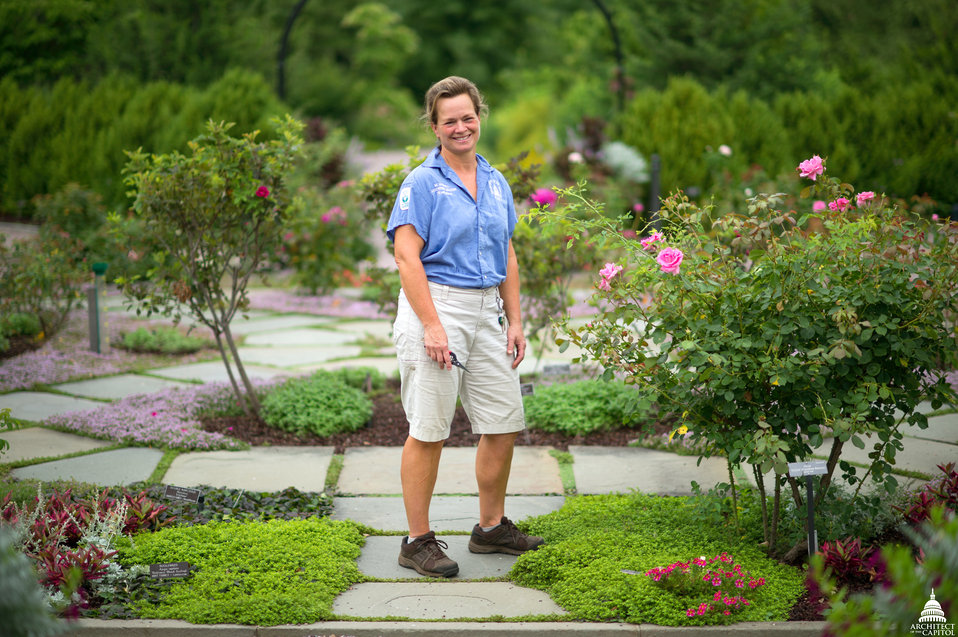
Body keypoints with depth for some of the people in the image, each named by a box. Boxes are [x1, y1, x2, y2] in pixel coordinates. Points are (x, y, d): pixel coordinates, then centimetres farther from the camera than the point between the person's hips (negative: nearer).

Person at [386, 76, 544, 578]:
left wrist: (515, 321, 11)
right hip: (435, 306, -7)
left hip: (486, 311, 7)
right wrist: (432, 327, -20)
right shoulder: (421, 183, -7)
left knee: (504, 424, 10)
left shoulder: (496, 183, 14)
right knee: (429, 431, -4)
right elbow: (407, 257, -13)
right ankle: (418, 541, 5)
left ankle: (491, 528, 24)